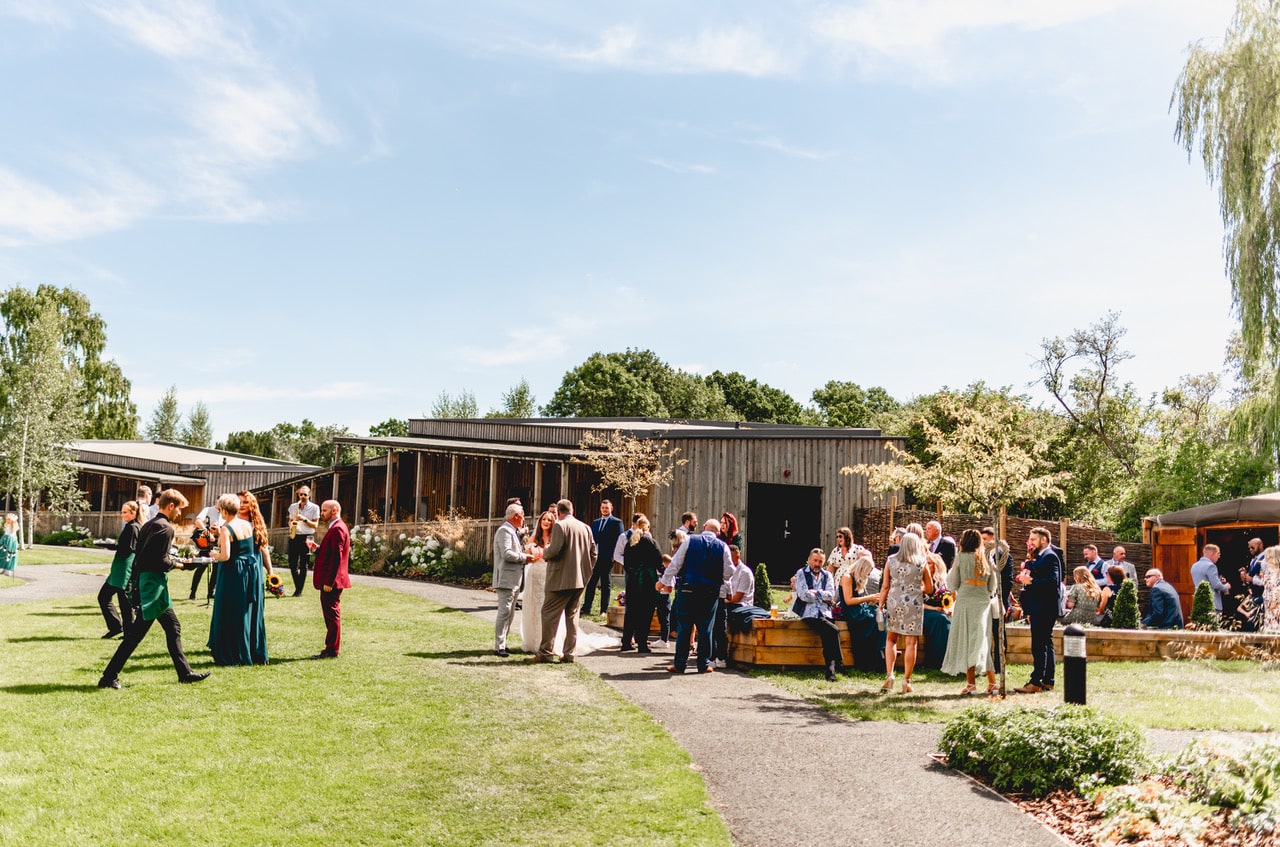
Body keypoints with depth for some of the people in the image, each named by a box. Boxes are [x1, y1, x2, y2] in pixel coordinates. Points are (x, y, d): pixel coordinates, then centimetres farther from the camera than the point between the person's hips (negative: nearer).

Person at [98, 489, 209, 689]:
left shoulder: (148, 525, 14)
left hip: (142, 580, 10)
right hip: (154, 585, -10)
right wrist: (177, 564, -2)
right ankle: (109, 677, 1)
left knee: (173, 627, 14)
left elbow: (144, 556, 14)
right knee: (136, 633, -4)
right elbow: (162, 562, -20)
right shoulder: (166, 528, -15)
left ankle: (185, 673, 20)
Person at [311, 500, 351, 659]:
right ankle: (330, 648, 21)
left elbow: (336, 557, -22)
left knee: (332, 615, -5)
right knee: (331, 615, 14)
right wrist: (317, 549, 5)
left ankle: (332, 650, -1)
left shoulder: (337, 529, -16)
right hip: (329, 581, 11)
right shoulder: (336, 528, 18)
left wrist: (329, 582, -23)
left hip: (332, 581, -11)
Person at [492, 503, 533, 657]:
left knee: (510, 613, 15)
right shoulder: (504, 531, -13)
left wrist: (524, 554, 7)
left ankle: (502, 643, 22)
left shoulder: (513, 532, 19)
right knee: (504, 612, -9)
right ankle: (499, 646, -5)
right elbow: (506, 554, -23)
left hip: (513, 580, 11)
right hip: (506, 578, -11)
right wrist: (525, 557, -13)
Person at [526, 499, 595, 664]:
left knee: (549, 614, -1)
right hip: (580, 580, 7)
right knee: (572, 616, 12)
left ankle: (545, 653, -2)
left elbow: (554, 551, -19)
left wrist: (545, 552, 2)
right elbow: (593, 554, 13)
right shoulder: (586, 528, 12)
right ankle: (569, 653, 12)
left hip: (561, 580, -7)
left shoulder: (560, 526, -10)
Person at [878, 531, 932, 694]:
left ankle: (889, 675, 4)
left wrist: (880, 606, 6)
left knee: (891, 639, 16)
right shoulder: (922, 563, 1)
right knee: (911, 643, 3)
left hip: (894, 602, 1)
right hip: (914, 604, -1)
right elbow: (929, 589, 8)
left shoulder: (891, 560, 3)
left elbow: (885, 586, 1)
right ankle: (906, 681, 5)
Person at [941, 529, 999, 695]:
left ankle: (971, 683, -3)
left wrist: (950, 572, 17)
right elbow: (994, 585, 10)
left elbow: (952, 584, 0)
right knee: (984, 641, 10)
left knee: (966, 640, 0)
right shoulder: (987, 558, 9)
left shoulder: (961, 557, -2)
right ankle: (992, 683, 8)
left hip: (965, 601, -4)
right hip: (984, 602, 4)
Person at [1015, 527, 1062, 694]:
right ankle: (1048, 681, 17)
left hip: (1044, 609, -11)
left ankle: (1035, 683, -12)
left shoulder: (1049, 556, -12)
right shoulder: (1041, 557, 19)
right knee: (1046, 644, 12)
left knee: (1039, 646, -11)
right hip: (1040, 609, 11)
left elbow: (1052, 581, -23)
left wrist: (1030, 580, -20)